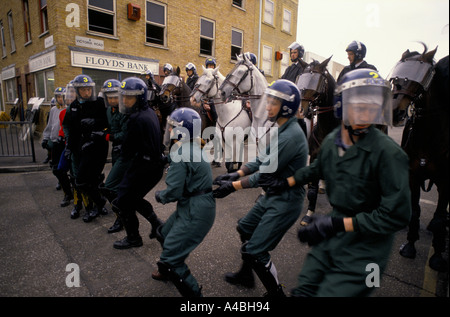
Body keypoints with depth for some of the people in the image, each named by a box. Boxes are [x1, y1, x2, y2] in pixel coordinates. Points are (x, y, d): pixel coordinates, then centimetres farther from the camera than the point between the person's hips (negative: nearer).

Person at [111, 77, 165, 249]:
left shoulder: (136, 119, -23)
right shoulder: (150, 112, 7)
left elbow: (127, 150, -16)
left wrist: (125, 155, 7)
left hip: (144, 167, -9)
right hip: (156, 163, 9)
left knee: (123, 201, 7)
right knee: (134, 197, 24)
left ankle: (133, 238, 22)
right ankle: (157, 223, 31)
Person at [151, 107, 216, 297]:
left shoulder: (180, 153, -20)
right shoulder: (194, 146, 7)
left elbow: (173, 191, -20)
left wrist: (159, 196, 0)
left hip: (196, 212, -10)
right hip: (192, 205, 10)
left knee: (170, 258, -3)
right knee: (164, 235, 27)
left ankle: (194, 293, 12)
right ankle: (168, 271, 53)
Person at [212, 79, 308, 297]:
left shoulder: (290, 135, -25)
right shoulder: (280, 129, 6)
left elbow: (266, 174, -25)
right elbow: (262, 159, 8)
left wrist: (233, 186, -19)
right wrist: (237, 174, -2)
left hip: (286, 201, -10)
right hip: (273, 195, 10)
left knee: (255, 252, -3)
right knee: (245, 228, 22)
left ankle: (276, 293, 23)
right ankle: (246, 275, 44)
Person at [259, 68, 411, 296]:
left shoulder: (388, 153, -21)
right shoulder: (332, 141, -3)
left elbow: (396, 216, -20)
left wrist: (336, 224, -23)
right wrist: (286, 183, 21)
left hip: (364, 248, -5)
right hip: (332, 236, 6)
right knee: (304, 290, 13)